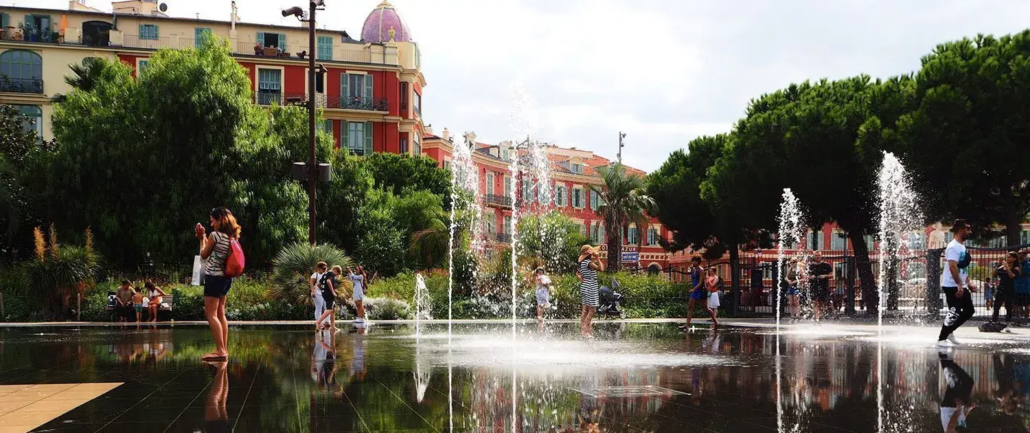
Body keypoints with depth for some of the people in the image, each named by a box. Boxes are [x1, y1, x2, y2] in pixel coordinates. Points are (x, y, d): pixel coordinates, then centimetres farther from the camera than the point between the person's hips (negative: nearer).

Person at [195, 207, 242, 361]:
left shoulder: (215, 235, -15)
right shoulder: (232, 237, 8)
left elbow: (204, 255, -3)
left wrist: (201, 238, 9)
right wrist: (203, 237, 15)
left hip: (214, 277, -9)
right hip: (226, 278, 9)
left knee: (211, 314, -8)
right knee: (220, 314, 14)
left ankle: (220, 351, -15)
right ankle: (224, 349, 15)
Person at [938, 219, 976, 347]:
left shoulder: (962, 246, 16)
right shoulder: (953, 247, -16)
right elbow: (953, 267, -25)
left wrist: (968, 283, 20)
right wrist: (959, 285, -30)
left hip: (961, 286, 10)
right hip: (952, 286, -10)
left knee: (968, 311, 13)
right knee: (954, 313, -9)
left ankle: (949, 331, 22)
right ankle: (941, 339, 0)